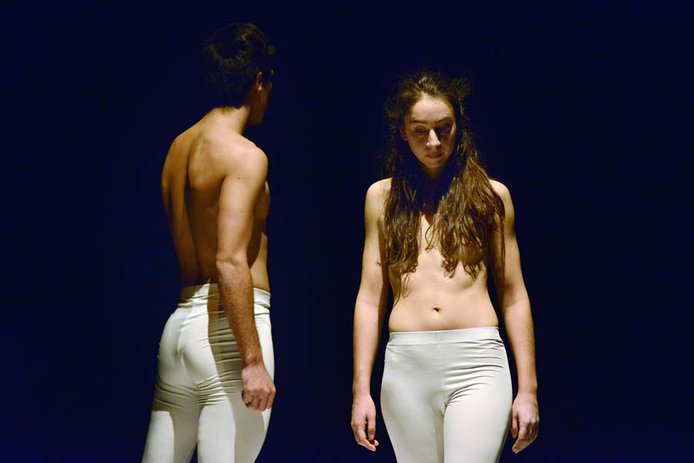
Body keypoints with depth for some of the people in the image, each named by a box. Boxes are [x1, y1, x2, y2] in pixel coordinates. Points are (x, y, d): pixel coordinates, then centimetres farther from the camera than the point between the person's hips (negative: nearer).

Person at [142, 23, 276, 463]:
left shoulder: (179, 147, 13)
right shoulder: (246, 155, -11)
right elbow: (231, 262, -20)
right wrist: (253, 359, -20)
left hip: (181, 322, 8)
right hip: (228, 327, -8)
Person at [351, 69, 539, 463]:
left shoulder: (491, 195, 8)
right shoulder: (383, 197, 11)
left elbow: (514, 296, 10)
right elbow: (370, 298, 10)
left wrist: (528, 389, 6)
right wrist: (361, 390, 6)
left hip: (477, 361, -2)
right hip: (406, 365, 2)